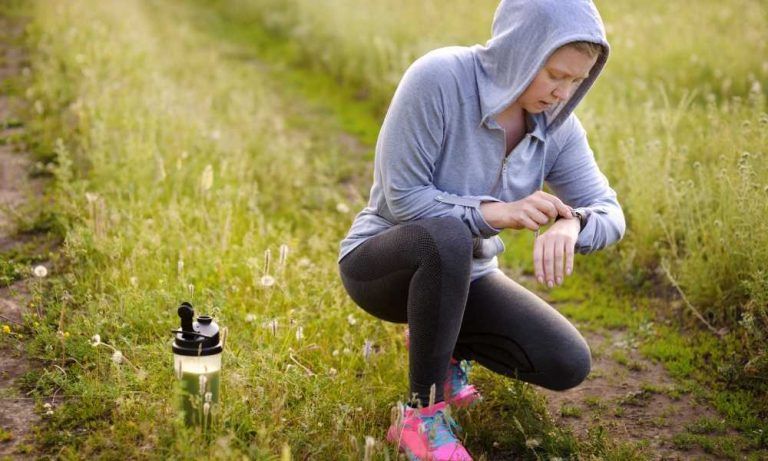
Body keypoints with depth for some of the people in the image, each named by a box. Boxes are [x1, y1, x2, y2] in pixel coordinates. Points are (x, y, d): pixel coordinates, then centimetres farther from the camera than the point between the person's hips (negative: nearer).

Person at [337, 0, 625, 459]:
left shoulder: (556, 123, -8)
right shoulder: (437, 77, -26)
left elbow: (609, 213, -9)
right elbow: (401, 197, -24)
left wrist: (570, 225, -33)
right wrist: (495, 213, -35)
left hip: (462, 274, 5)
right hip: (383, 264, -5)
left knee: (568, 365, -10)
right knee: (449, 237, -40)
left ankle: (441, 340, 15)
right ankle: (423, 415, -23)